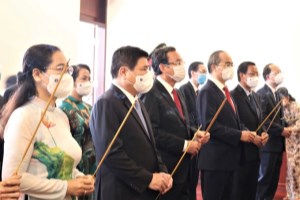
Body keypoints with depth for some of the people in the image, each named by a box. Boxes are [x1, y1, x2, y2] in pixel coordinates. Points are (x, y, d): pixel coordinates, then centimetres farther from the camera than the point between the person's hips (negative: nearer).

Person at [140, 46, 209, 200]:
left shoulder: (176, 93, 17)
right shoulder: (151, 93, -15)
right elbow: (153, 132, -22)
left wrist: (194, 134, 2)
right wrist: (184, 145, -18)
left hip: (182, 169, 9)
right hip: (165, 170, -9)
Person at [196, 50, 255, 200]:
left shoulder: (225, 92, 16)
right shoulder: (207, 92, -13)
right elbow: (210, 126, -22)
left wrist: (246, 132, 2)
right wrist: (239, 135, -18)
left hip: (229, 158, 9)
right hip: (214, 159, -9)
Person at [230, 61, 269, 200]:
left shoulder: (255, 96, 14)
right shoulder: (233, 96, -15)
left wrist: (263, 134, 0)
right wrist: (252, 138, -20)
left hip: (255, 152, 8)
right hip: (241, 153, -8)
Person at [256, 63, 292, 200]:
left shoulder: (277, 95, 16)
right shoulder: (261, 94, -12)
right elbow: (263, 119, -20)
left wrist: (286, 128, 2)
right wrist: (281, 130, -16)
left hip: (278, 143, 9)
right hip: (268, 143, -8)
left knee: (273, 179, 13)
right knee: (264, 178, -2)